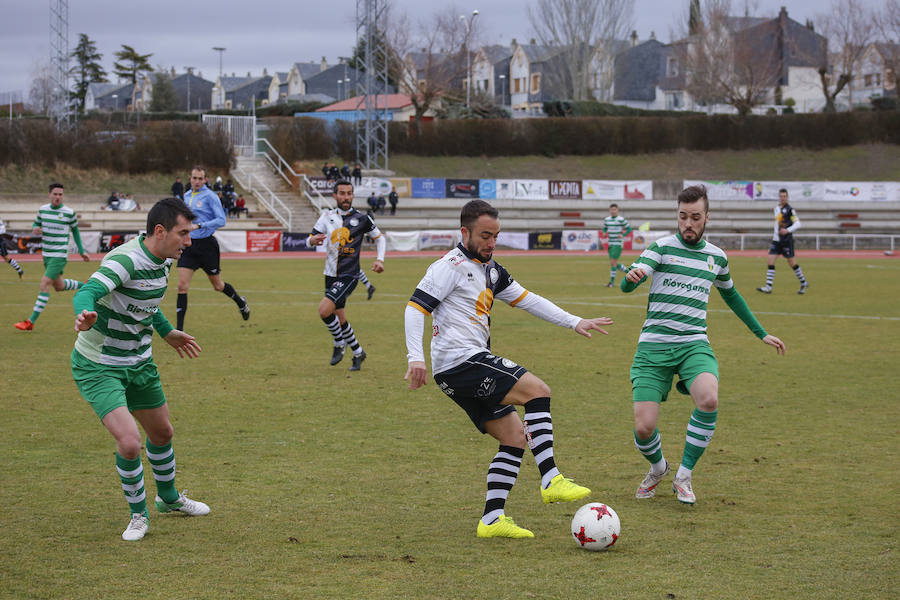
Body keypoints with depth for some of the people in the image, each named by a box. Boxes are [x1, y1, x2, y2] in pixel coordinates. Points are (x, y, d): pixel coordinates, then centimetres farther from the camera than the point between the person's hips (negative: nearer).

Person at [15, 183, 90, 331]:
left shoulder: (69, 213, -8)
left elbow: (75, 231, 6)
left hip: (60, 255, -6)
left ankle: (31, 321, -16)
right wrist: (35, 230, -11)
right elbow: (36, 224, 15)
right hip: (46, 254, 6)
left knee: (45, 283, -15)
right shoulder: (42, 210, 3)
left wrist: (82, 251, 12)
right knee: (59, 286, 15)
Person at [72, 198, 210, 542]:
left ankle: (169, 498, 49)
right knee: (129, 443, -19)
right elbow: (88, 292, -45)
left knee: (161, 433, 22)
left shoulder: (162, 260, 0)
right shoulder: (125, 260, -28)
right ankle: (138, 514, 7)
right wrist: (85, 315, -67)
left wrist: (166, 332, 32)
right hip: (98, 368, -8)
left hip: (139, 363, 8)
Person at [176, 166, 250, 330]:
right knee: (182, 286, -8)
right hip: (189, 244, 5)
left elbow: (221, 220, -17)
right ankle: (179, 328, -7)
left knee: (218, 286, 9)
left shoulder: (210, 196, -10)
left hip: (206, 244, -5)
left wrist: (200, 225, -27)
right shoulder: (186, 196, 10)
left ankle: (240, 301, 41)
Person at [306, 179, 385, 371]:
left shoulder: (361, 218, -4)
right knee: (340, 320, 12)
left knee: (324, 310, -22)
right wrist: (313, 240, -20)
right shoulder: (327, 217, 5)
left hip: (348, 275, -5)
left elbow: (379, 238, 10)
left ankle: (339, 344, 0)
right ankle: (358, 353, 31)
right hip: (331, 275, 5)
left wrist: (380, 259, -5)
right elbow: (309, 240, 5)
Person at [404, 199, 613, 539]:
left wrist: (574, 323, 20)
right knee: (537, 390, -16)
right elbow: (416, 307, -14)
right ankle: (551, 480, -20)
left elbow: (526, 300, 26)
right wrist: (416, 358, -24)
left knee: (516, 437, 6)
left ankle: (492, 520, 3)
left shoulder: (490, 270, 20)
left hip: (471, 365, 10)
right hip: (460, 361, -10)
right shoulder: (452, 267, -8)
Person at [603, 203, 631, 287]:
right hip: (610, 244, 6)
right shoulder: (607, 219, 9)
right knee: (613, 263, 9)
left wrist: (623, 235, -14)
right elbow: (604, 228, 23)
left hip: (618, 244, -6)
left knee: (613, 262, -11)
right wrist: (604, 233, 0)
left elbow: (629, 229, 0)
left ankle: (612, 281, -4)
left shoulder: (622, 219, -6)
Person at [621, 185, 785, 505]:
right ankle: (658, 467, 25)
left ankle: (684, 476, -10)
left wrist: (761, 333, 34)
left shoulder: (716, 257, 13)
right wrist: (632, 276, -38)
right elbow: (627, 285, -13)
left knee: (709, 400, -30)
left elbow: (731, 296, 32)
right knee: (644, 427, -13)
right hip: (653, 346, -2)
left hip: (694, 345, 2)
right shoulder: (662, 247, 1)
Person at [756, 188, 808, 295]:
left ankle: (804, 283, 17)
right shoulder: (777, 208, 12)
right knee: (770, 260, -6)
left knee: (791, 262, -1)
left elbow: (797, 223, -14)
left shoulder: (790, 210, -10)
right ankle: (768, 287, -8)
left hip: (786, 240, -7)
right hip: (776, 240, 7)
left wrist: (788, 230, -28)